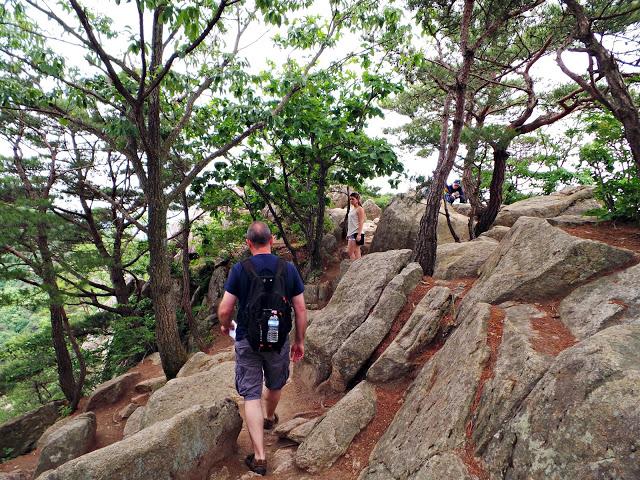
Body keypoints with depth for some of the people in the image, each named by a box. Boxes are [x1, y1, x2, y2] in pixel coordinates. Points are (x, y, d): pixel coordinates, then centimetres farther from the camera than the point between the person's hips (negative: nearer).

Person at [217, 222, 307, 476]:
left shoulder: (239, 270, -12)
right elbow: (300, 309, -5)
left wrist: (225, 326, 10)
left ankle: (259, 457, 10)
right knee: (275, 385, 26)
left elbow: (225, 309, -12)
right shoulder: (289, 268, -8)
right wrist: (300, 341, 7)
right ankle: (270, 419, 54)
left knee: (251, 395, 8)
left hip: (247, 341, -2)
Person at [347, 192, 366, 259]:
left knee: (350, 251, -11)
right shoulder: (352, 209, 19)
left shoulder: (359, 209, -6)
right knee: (356, 251, 7)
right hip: (351, 233, 8)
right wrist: (348, 234, 17)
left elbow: (361, 222, -13)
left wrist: (359, 234, -20)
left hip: (356, 233, -8)